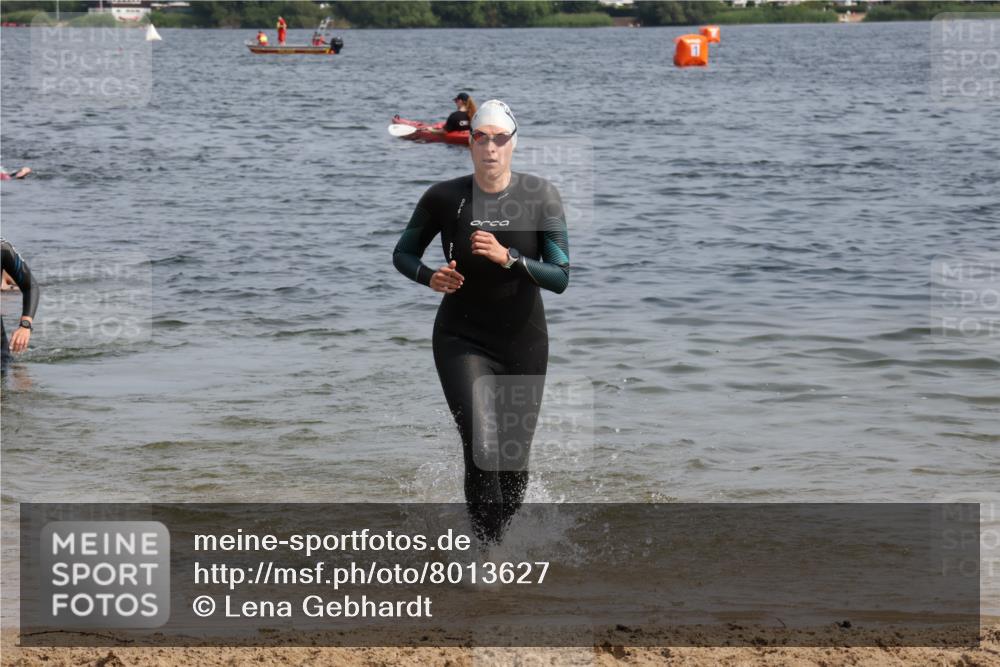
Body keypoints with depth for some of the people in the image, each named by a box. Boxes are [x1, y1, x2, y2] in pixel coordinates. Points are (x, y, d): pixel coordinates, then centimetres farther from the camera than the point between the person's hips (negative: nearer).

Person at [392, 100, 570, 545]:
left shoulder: (541, 196, -9)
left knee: (515, 462, 10)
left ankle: (495, 538, 37)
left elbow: (560, 278, -13)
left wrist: (508, 257, -28)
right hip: (462, 340, -2)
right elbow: (403, 254, 6)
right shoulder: (444, 198, -9)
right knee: (482, 447, -22)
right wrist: (430, 277, -15)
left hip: (524, 342, 2)